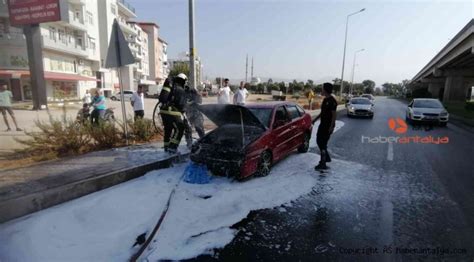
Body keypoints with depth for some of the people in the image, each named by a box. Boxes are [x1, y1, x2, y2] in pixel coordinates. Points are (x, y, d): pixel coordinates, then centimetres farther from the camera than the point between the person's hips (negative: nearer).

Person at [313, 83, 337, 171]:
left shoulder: (332, 101, -17)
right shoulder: (325, 99, 11)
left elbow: (334, 115, -19)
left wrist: (331, 127, -22)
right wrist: (315, 119, 19)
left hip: (328, 126, -10)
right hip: (323, 124, 10)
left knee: (323, 143, -6)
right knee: (319, 140, 15)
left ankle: (323, 164, 2)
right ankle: (326, 157, 33)